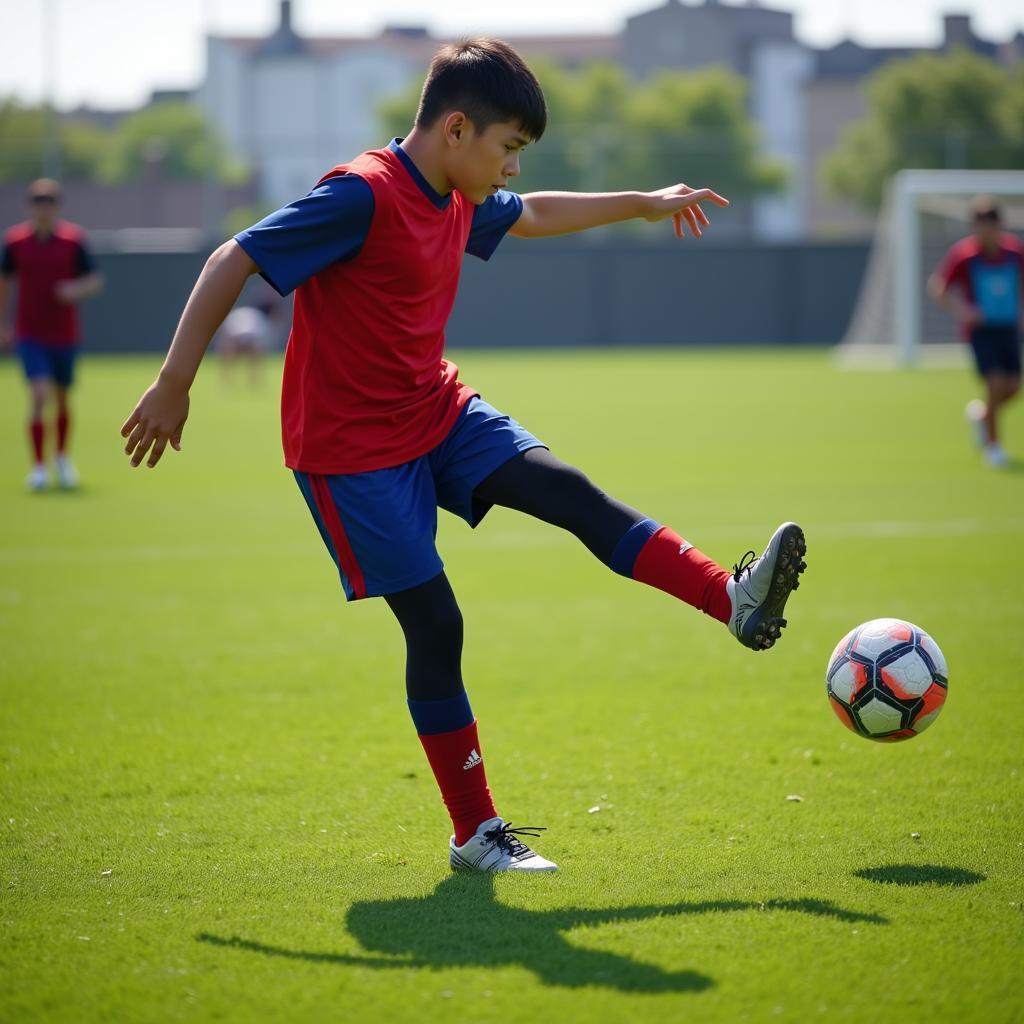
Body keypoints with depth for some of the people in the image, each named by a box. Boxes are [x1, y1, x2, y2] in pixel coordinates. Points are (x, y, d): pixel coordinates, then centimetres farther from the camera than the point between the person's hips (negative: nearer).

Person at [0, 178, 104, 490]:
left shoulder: (73, 239, -6)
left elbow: (95, 280, -1)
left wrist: (77, 289, -23)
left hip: (65, 335, 1)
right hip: (30, 336, -1)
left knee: (62, 398, 13)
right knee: (40, 395, -17)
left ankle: (62, 458, 35)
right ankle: (38, 466, -8)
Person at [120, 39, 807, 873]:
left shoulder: (459, 201, 4)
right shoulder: (362, 196, -23)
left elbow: (532, 216, 28)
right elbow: (232, 262, -22)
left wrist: (642, 203, 32)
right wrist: (175, 384, -22)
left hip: (437, 411, 8)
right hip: (352, 445, -8)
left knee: (569, 492, -10)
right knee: (434, 625, -7)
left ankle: (735, 600, -16)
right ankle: (475, 835, 2)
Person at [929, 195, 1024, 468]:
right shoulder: (963, 254, -13)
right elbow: (937, 286, -7)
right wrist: (959, 309, -22)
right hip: (980, 329, -4)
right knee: (996, 384, -16)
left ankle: (980, 413, 34)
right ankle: (992, 444, 2)